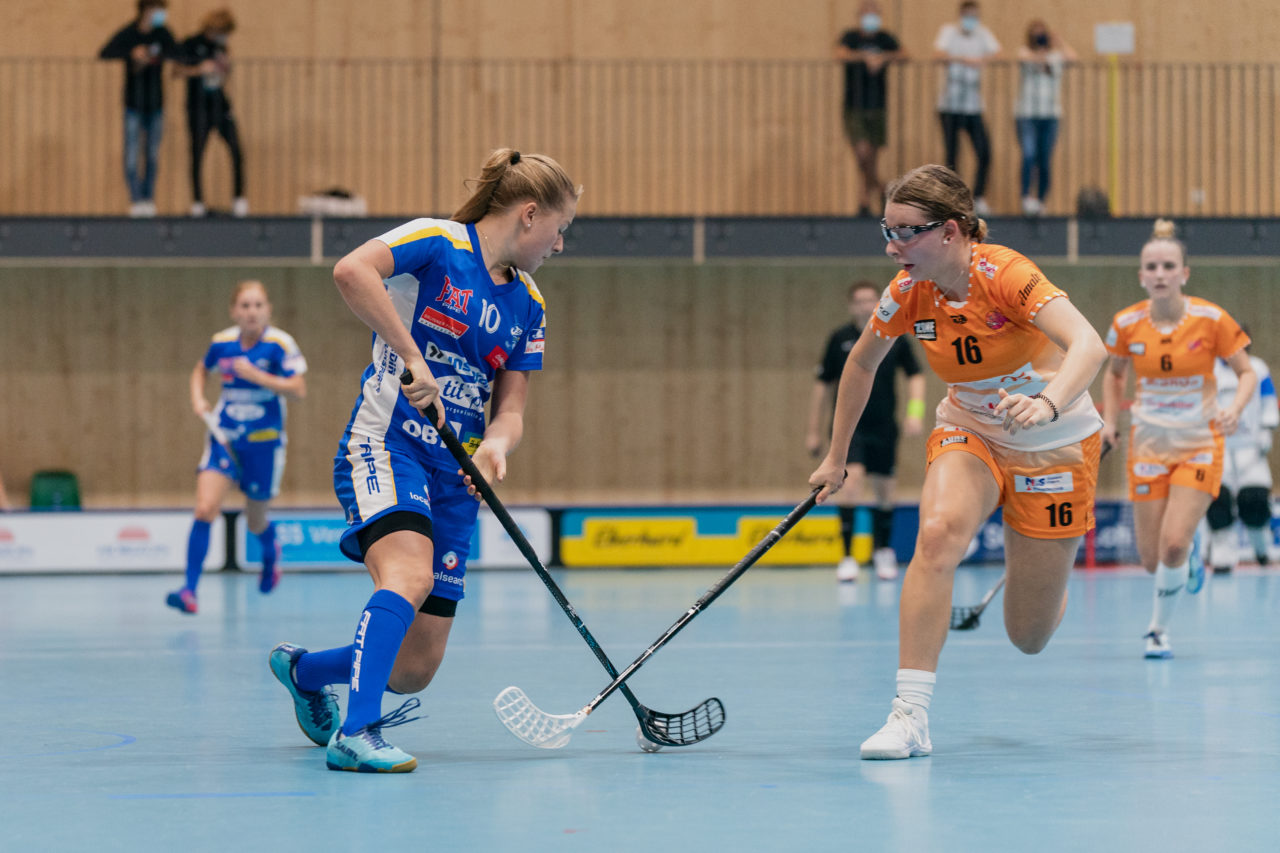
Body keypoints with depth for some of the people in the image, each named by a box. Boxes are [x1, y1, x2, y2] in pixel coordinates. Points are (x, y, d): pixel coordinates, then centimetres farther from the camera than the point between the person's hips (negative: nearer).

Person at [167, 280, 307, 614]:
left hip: (264, 441, -2)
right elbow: (201, 370, 21)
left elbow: (299, 389, -16)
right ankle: (189, 591, -18)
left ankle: (270, 553, 51)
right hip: (224, 436, 2)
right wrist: (198, 398, 2)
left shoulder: (280, 344, -11)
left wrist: (256, 375, -24)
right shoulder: (222, 342, 0)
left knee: (256, 521, 13)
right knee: (205, 509, -17)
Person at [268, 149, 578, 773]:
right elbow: (350, 271, -24)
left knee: (416, 669, 3)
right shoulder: (437, 242, -6)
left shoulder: (527, 306, 14)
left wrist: (495, 445, -13)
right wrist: (411, 355, -27)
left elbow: (509, 409, 11)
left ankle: (303, 669, 31)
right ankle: (355, 735, -35)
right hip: (385, 446, -7)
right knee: (409, 577, -34)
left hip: (453, 479, 7)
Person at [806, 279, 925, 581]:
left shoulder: (895, 338, 1)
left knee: (884, 489, 9)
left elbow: (915, 375, 11)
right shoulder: (840, 339, 0)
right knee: (851, 477, -21)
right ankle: (847, 557, -17)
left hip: (883, 426, 2)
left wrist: (915, 412, -4)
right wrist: (814, 430, 8)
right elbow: (823, 384, 7)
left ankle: (882, 550, 32)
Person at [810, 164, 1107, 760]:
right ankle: (910, 715, -31)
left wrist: (1047, 405, -61)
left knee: (1029, 638, 3)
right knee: (938, 531, -32)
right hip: (968, 431, 3)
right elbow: (862, 361, 7)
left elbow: (1088, 345, -42)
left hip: (1053, 444, -3)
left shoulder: (1004, 275, -28)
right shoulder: (908, 291, -13)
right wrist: (836, 457, 11)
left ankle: (1038, 566, 41)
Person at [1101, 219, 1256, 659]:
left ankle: (1159, 628, 7)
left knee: (1173, 544, -18)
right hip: (1149, 445, 2)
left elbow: (1248, 372, -4)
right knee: (1151, 559, 0)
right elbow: (1115, 374, 14)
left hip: (1199, 444, -2)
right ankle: (1190, 556, 38)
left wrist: (1234, 409, -23)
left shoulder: (1211, 319, -13)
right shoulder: (1126, 325, -6)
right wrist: (1110, 421, 0)